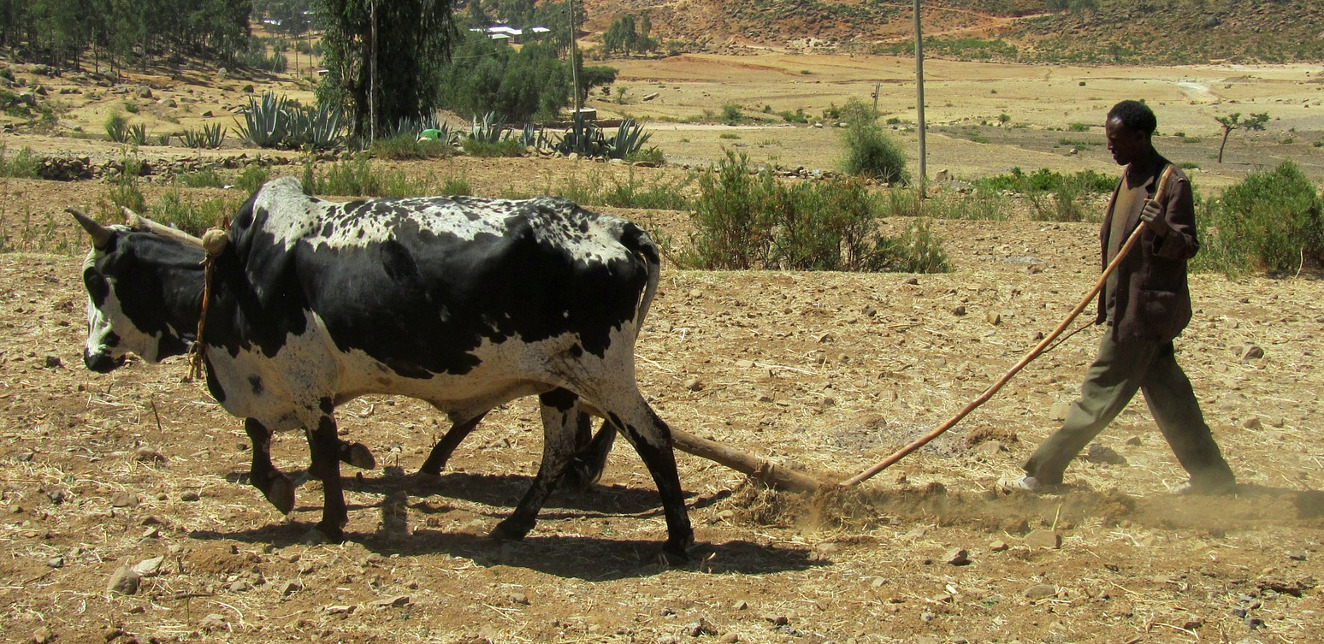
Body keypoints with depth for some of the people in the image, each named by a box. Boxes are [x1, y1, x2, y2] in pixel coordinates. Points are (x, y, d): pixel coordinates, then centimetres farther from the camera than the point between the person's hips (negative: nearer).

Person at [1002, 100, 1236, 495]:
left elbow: (1188, 247, -15)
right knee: (1166, 392, 12)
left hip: (1147, 309, -10)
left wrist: (1165, 231, -37)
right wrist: (1108, 305, 20)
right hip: (1128, 305, 10)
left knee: (1101, 393, -3)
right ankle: (1212, 477, 18)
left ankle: (1044, 473, 2)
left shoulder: (1172, 183, -15)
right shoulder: (1131, 176, 13)